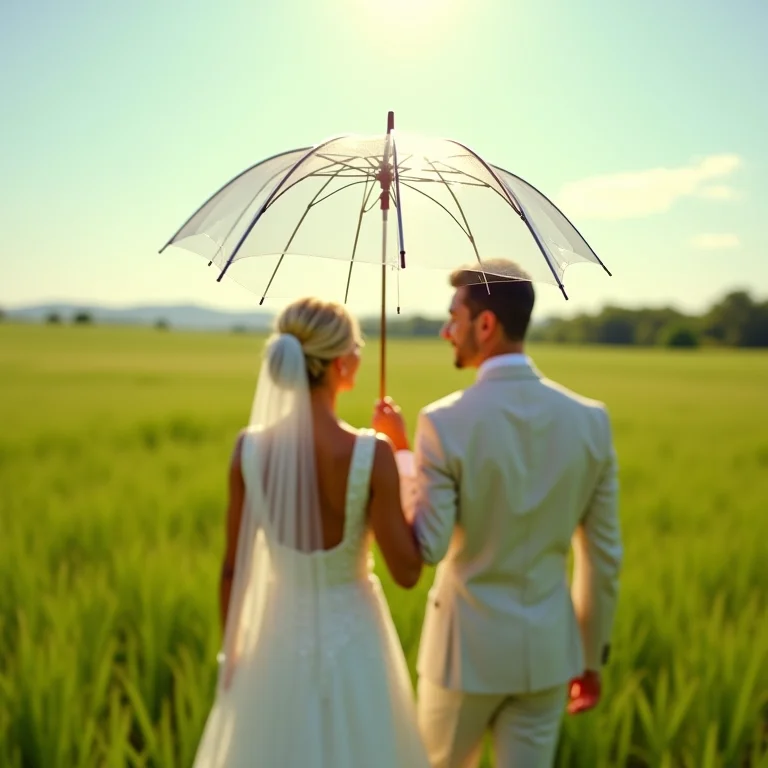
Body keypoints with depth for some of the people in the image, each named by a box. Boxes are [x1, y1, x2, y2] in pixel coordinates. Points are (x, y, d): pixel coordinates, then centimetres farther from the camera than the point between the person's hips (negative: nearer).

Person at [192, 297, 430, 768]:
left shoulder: (250, 448, -13)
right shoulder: (372, 454, -23)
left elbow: (233, 570, -4)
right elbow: (407, 573, -14)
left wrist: (231, 651, 12)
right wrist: (408, 465, -5)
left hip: (279, 638, 3)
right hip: (352, 641, -2)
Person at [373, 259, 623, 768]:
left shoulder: (445, 423, -19)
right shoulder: (590, 419, -6)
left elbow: (426, 549, -15)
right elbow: (604, 555, 0)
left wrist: (400, 451, -5)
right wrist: (591, 656, 12)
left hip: (469, 643, -3)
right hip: (546, 646, 3)